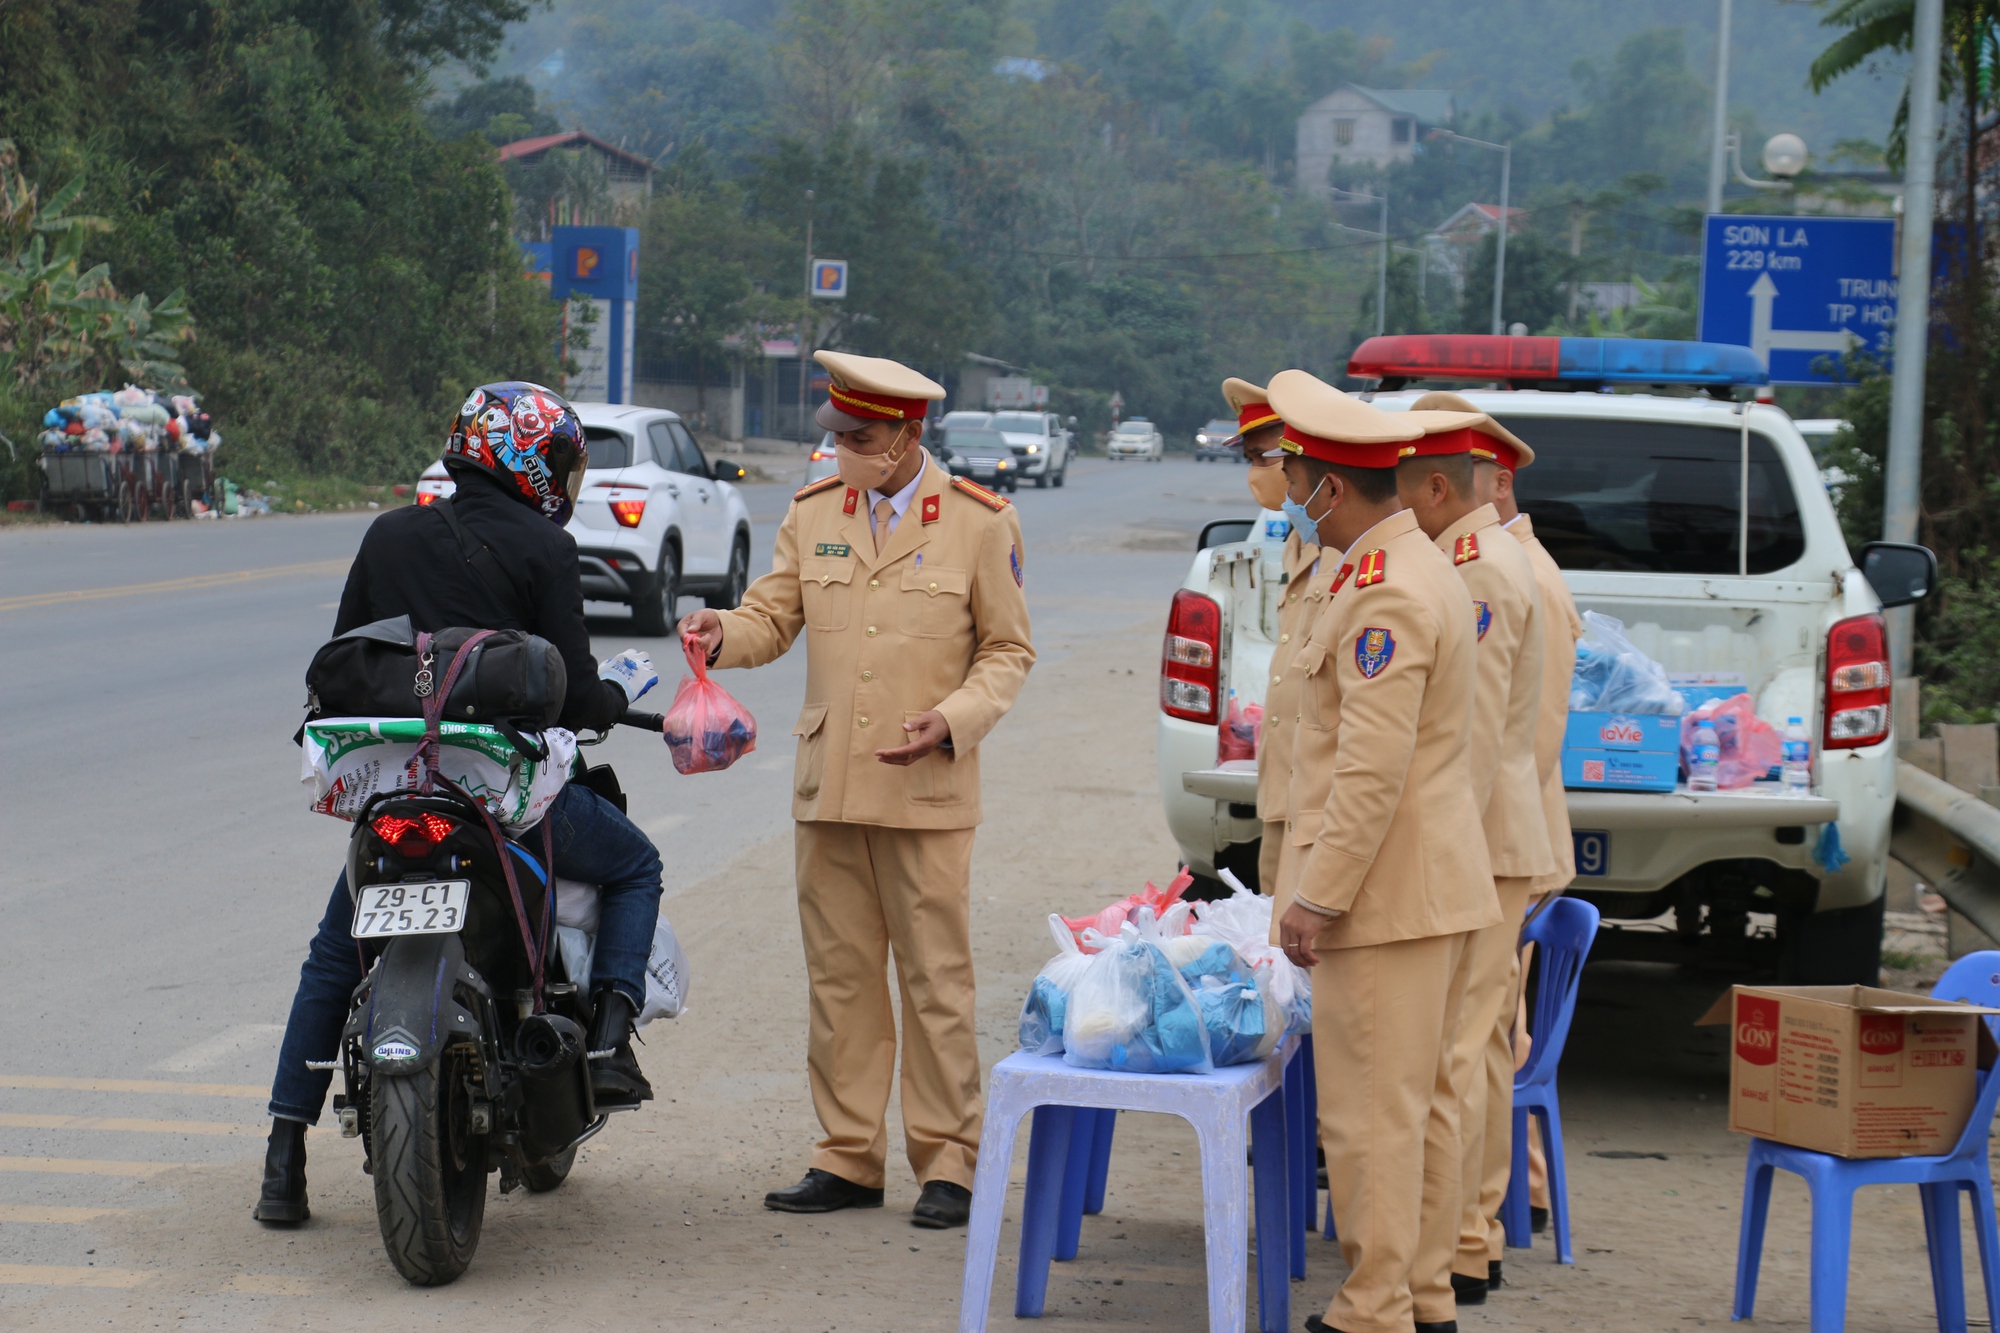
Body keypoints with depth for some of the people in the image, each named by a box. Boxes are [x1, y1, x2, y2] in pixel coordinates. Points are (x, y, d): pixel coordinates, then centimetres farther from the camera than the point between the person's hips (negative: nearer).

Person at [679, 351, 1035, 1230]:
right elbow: (774, 618, 10)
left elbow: (1008, 650, 3)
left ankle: (946, 1163, 6)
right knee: (839, 978, 7)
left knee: (936, 982, -1)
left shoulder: (979, 523, -1)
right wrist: (724, 635, -13)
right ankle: (848, 1157, 14)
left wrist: (951, 720, -13)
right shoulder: (813, 514, 9)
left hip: (927, 792, -4)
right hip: (828, 788, 4)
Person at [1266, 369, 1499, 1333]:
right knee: (1420, 1102, 14)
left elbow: (1373, 770, -24)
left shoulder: (1387, 594, -18)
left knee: (1371, 1113, -6)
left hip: (1387, 893, -11)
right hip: (1438, 889, 11)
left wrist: (1317, 899, -21)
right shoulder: (1424, 570, 15)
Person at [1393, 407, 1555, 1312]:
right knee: (1478, 1037, 13)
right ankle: (1470, 1235, 19)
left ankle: (1451, 1254, -9)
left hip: (1476, 842, -11)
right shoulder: (1485, 559, 16)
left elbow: (1476, 735, -20)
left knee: (1450, 1045, -10)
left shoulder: (1477, 573, -16)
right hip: (1488, 839, 11)